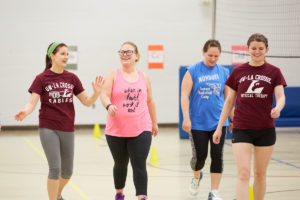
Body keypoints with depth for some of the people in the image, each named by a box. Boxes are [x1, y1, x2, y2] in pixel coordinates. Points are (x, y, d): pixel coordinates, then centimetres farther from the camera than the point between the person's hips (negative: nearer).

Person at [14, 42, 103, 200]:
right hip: (48, 129, -4)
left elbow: (86, 102, 5)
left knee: (67, 171, 13)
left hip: (67, 129, 4)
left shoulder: (72, 78, 6)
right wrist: (25, 112, -33)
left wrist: (96, 93, -15)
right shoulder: (42, 78, -4)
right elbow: (32, 102, -12)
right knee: (55, 168, -14)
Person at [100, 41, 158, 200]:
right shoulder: (113, 75, 0)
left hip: (141, 130, 0)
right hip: (116, 131, 0)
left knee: (139, 166, -10)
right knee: (121, 164, 16)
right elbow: (104, 95, -14)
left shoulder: (144, 77, 8)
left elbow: (149, 101, 18)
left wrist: (154, 123, 24)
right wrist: (109, 106, -36)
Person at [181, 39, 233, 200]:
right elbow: (184, 95, -7)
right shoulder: (193, 71, -3)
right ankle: (196, 177, 35)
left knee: (217, 156, -3)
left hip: (218, 122, 2)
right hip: (198, 123, -2)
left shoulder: (224, 72, 6)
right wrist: (186, 118, -15)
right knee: (199, 155, 1)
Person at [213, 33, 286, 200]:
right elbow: (230, 101, 9)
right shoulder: (238, 72, 4)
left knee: (260, 174, 11)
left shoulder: (274, 72, 2)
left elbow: (281, 97, -9)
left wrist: (277, 108, -32)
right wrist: (219, 127, 7)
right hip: (242, 130, -1)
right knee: (243, 174, -12)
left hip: (266, 130, 1)